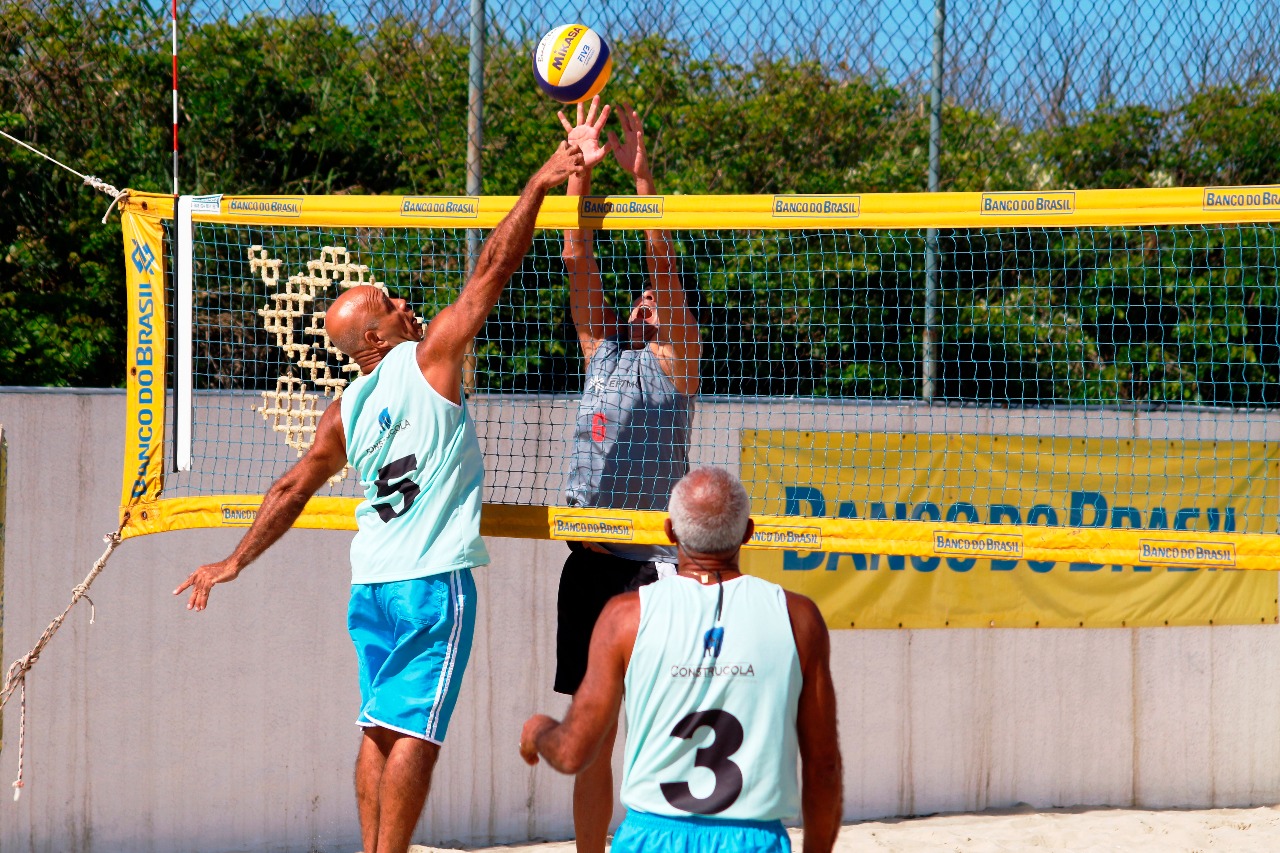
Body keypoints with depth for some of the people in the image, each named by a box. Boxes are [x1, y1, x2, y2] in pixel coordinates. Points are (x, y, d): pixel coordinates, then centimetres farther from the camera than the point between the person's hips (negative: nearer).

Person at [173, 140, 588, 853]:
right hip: (434, 581, -6)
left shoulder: (344, 412, 11)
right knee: (414, 733, -8)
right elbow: (491, 272, -7)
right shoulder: (429, 359, -5)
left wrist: (235, 563, 28)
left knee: (380, 730, 10)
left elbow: (292, 491, 17)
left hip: (370, 586, 6)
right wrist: (538, 187, -3)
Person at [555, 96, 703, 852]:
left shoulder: (675, 363, 3)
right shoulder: (603, 356, 16)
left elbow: (663, 265, -8)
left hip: (654, 562, -5)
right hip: (590, 558, 5)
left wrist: (641, 177, -15)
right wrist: (581, 170, 0)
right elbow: (578, 259, 9)